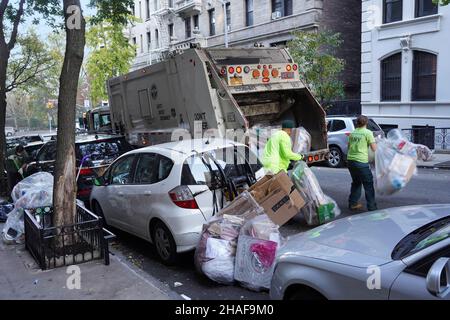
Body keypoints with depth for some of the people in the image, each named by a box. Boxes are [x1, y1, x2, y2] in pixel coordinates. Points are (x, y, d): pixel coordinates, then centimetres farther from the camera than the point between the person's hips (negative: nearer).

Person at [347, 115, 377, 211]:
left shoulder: (352, 133, 12)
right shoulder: (368, 132, -5)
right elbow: (374, 149, -5)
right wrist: (374, 141, 13)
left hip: (350, 160, 6)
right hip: (361, 161, -6)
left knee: (356, 182, 23)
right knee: (368, 184, 4)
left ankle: (353, 203, 28)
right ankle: (372, 207, 5)